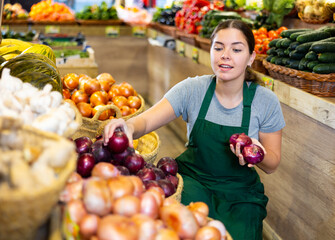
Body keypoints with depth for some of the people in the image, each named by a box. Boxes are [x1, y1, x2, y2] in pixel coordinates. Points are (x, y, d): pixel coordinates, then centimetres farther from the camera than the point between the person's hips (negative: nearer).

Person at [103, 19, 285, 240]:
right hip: (193, 180, -1)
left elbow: (272, 165, 0)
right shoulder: (193, 89, -8)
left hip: (240, 191, 1)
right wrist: (129, 126, -41)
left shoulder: (266, 101, -8)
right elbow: (146, 120, -17)